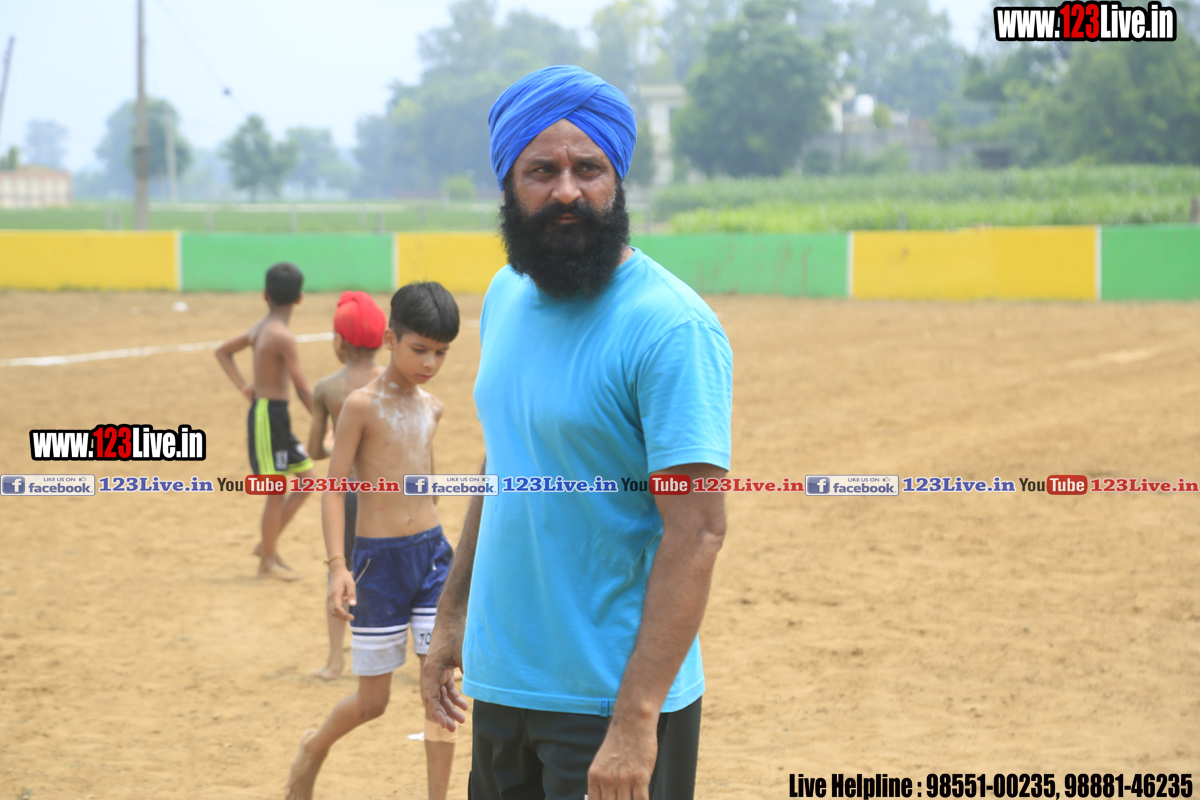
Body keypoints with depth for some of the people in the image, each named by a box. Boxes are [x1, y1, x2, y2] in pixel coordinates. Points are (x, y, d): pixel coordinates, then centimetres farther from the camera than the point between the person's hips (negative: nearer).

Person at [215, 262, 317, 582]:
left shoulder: (260, 329, 10)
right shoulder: (283, 337, -17)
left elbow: (223, 351, 24)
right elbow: (303, 389, -18)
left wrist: (243, 386, 15)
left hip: (268, 412, 9)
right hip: (270, 414, -9)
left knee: (306, 477, 13)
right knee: (277, 491, -1)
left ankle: (268, 544, 20)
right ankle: (268, 562, 8)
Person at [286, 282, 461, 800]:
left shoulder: (431, 407, 7)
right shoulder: (362, 404, -11)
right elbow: (334, 487, -12)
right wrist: (337, 566, -21)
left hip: (433, 554, 5)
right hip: (378, 562, -5)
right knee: (373, 701, 6)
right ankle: (314, 748, 37)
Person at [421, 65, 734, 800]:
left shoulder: (670, 327, -17)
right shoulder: (506, 298, 7)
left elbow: (697, 532, -21)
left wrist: (635, 720, -26)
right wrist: (453, 614, 15)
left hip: (609, 702, -7)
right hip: (500, 684, 7)